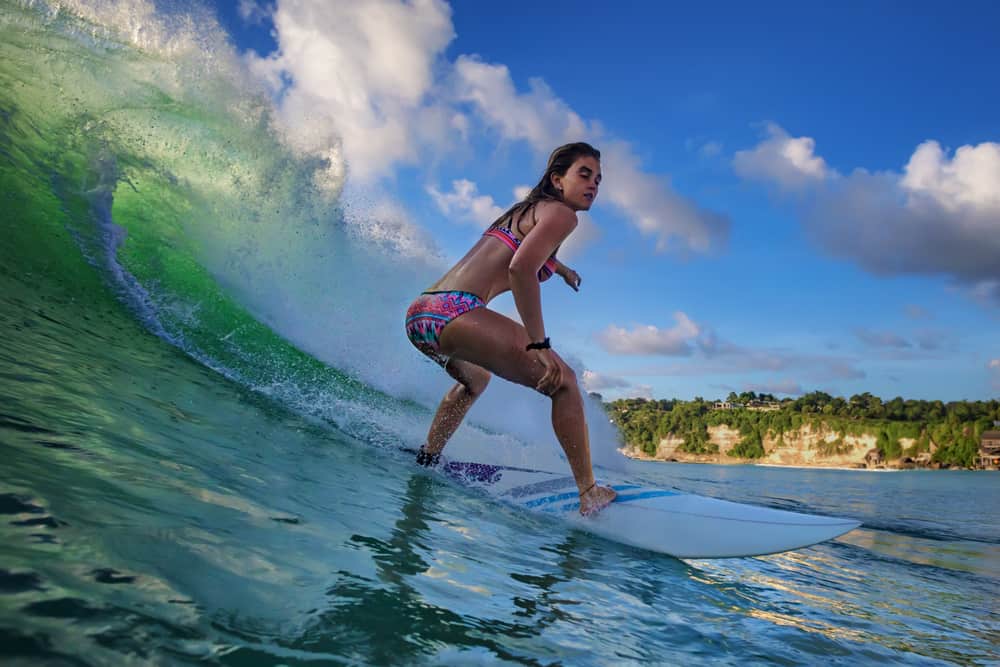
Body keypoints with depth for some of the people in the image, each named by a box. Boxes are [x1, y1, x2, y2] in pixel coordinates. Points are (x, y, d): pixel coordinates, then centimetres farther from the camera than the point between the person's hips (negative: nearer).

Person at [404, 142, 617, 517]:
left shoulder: (524, 209, 29)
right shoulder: (561, 213, 2)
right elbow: (520, 268, -16)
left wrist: (560, 268, 68)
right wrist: (539, 344, -16)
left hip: (419, 313, 10)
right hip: (455, 311, -10)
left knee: (475, 379, 38)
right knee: (563, 381, 0)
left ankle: (427, 459, 37)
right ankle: (590, 495, -3)